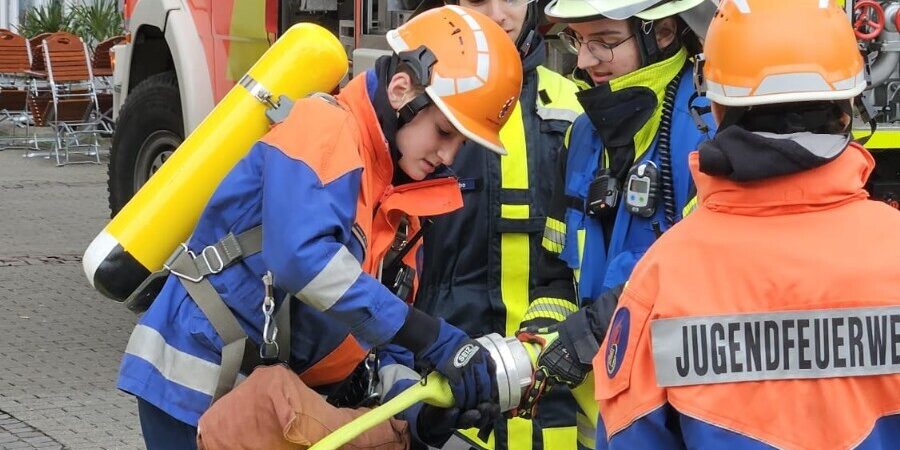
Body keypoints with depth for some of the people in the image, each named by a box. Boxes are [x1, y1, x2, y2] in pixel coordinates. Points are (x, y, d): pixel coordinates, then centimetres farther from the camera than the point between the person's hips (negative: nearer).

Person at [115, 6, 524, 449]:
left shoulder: (394, 188, 10)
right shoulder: (326, 128, -15)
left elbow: (375, 324, 11)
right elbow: (302, 256, -32)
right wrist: (434, 341, -31)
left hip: (259, 391, 9)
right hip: (196, 375, -8)